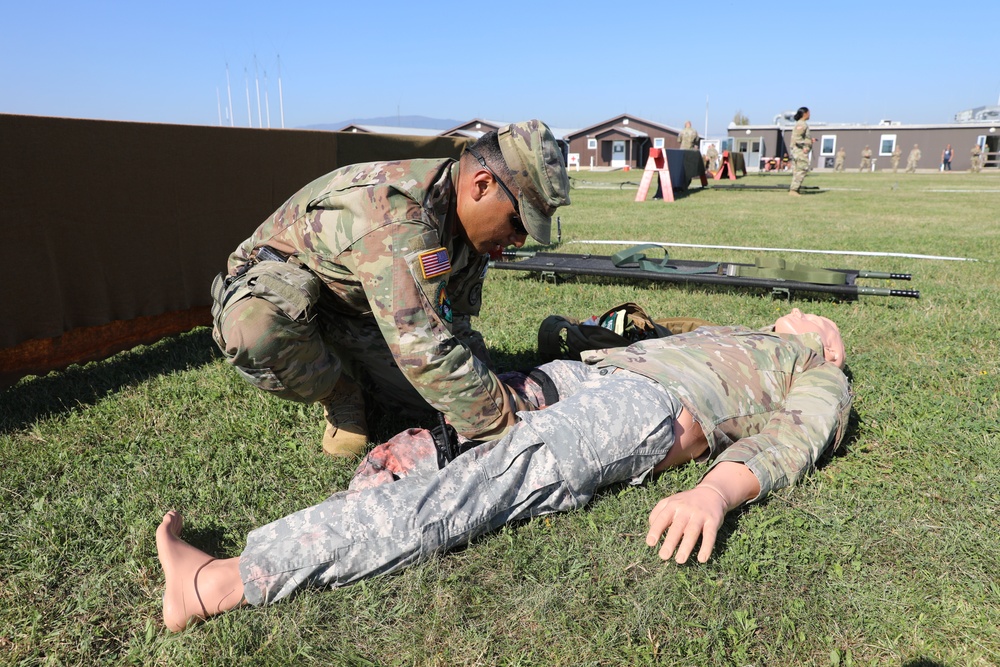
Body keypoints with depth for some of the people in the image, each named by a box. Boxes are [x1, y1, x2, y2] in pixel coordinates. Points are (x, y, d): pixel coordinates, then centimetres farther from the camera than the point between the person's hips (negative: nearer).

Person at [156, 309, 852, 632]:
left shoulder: (822, 378, 21)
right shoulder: (728, 337, 43)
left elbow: (791, 440, -1)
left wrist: (716, 491, -21)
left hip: (651, 404, -8)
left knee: (468, 489, -26)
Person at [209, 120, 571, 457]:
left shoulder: (469, 224, -10)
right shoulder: (397, 217, -40)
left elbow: (457, 327, -3)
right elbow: (426, 353, -44)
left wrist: (487, 395, -14)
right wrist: (514, 426, -37)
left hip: (357, 307, 7)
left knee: (443, 389, -10)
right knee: (258, 335, -42)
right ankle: (339, 395, -9)